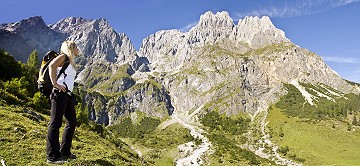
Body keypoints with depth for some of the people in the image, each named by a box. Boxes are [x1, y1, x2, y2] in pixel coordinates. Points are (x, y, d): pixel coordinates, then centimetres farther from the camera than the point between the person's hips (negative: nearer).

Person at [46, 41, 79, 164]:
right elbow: (52, 65, -17)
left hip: (67, 94, 10)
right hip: (60, 92, -10)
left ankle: (64, 152, 19)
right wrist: (55, 83, -20)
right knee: (55, 122, -9)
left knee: (72, 122, 10)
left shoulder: (71, 62, 27)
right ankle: (52, 156, -7)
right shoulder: (63, 56, 2)